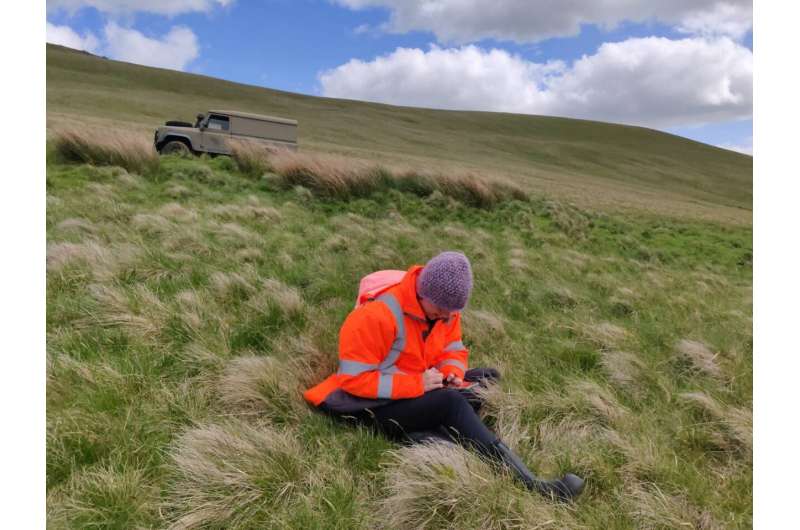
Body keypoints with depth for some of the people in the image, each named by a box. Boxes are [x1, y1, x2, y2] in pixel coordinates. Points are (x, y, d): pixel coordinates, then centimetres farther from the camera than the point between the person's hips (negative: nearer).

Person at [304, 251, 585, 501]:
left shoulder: (444, 307, -2)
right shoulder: (376, 315, -26)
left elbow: (453, 350, 9)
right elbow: (354, 379, -25)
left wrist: (453, 373, -16)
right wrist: (416, 384, -28)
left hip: (425, 394, 8)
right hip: (380, 404, -8)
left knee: (489, 377, -6)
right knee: (452, 402, -32)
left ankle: (424, 435, -26)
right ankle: (529, 482, -29)